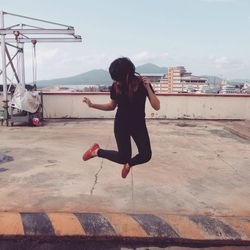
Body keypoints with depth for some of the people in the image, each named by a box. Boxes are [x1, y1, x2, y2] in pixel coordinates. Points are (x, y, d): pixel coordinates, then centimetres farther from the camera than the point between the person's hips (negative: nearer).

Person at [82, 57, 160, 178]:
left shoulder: (142, 84, -15)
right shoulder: (115, 87, -12)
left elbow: (156, 107, -18)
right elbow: (112, 106, 6)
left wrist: (148, 87, -29)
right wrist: (92, 105, -5)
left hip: (139, 125, 2)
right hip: (121, 125, -1)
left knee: (146, 156, -4)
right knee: (123, 157, -7)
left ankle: (128, 164, 30)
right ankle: (97, 151, 18)